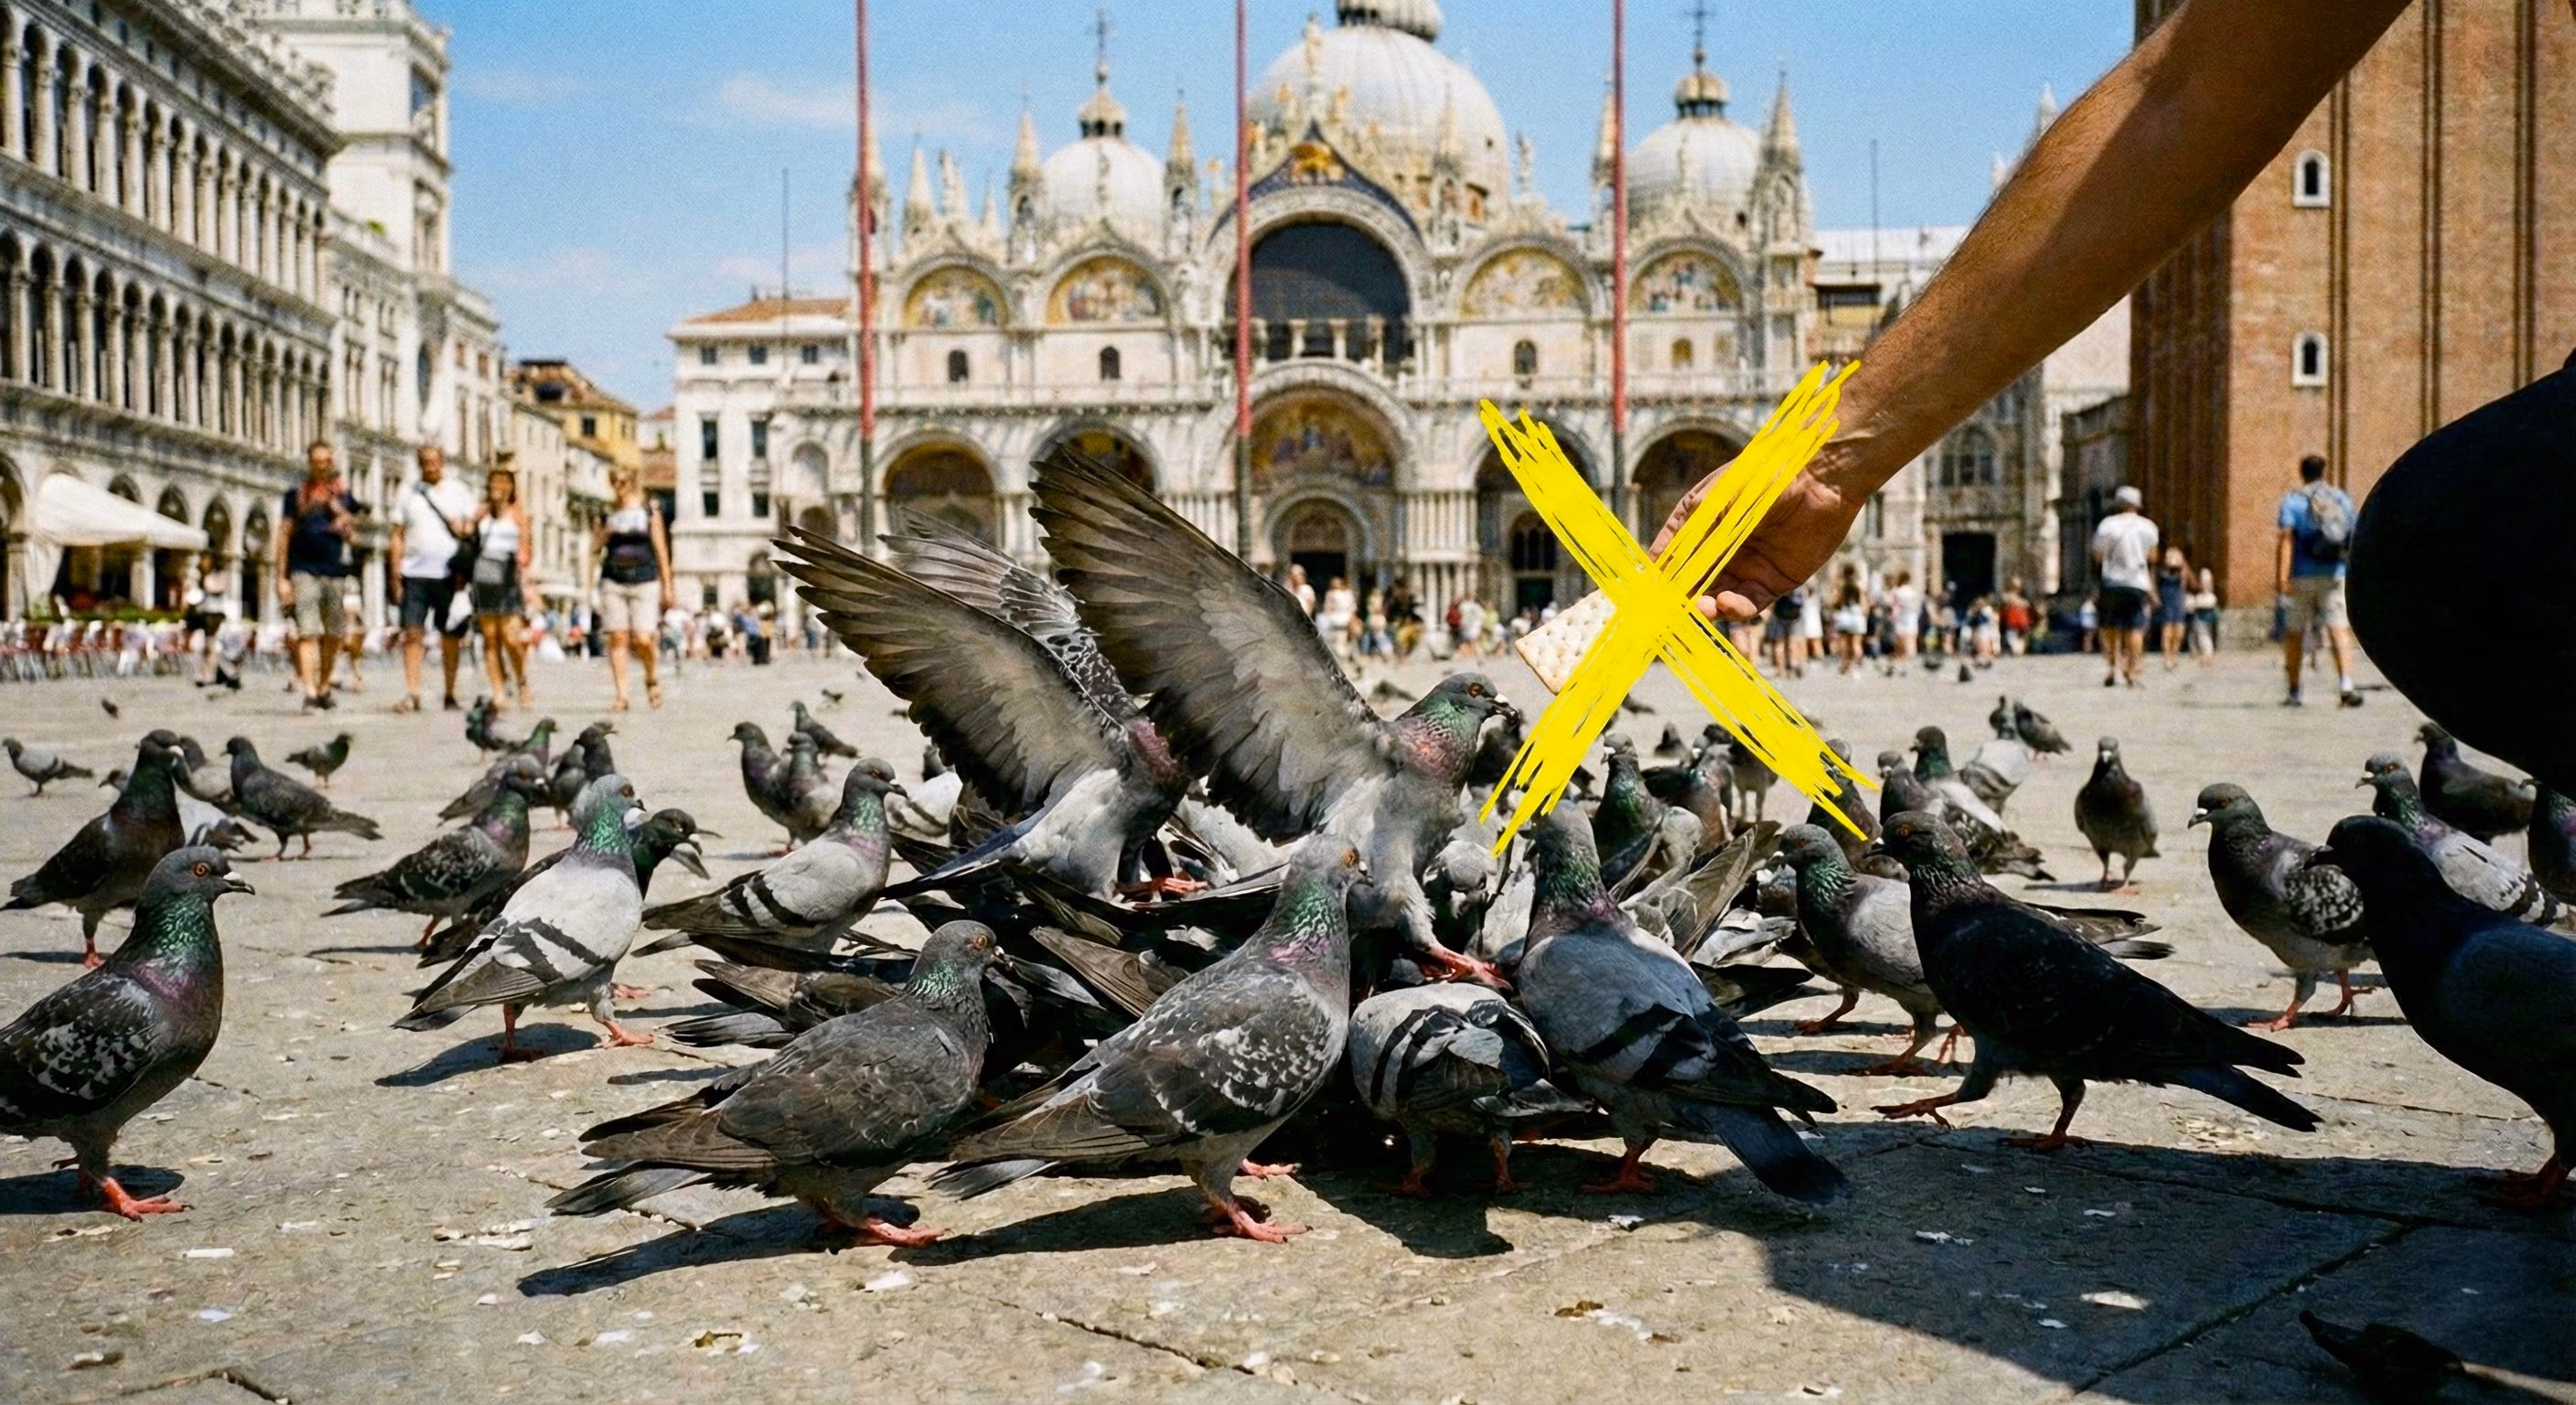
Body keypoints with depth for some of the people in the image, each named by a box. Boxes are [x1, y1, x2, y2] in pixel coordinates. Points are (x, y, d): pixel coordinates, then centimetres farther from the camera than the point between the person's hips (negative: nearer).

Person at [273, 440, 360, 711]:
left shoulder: (343, 494, 13)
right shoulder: (297, 494, 5)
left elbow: (351, 534, 12)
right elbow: (284, 534, 3)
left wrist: (340, 511, -5)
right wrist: (282, 577, -2)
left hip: (335, 570, 3)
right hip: (303, 570, -3)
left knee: (334, 635, 7)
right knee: (308, 633, -12)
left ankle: (324, 688, 21)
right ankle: (310, 692, -18)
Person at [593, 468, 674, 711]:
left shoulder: (649, 512, 7)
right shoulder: (608, 513, 13)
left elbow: (661, 550, 7)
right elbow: (594, 548, 12)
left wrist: (667, 587, 5)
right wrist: (606, 531, -7)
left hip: (644, 581, -2)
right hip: (613, 582, 2)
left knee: (642, 639, -12)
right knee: (617, 638, -5)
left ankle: (651, 678, 17)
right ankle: (622, 694, -2)